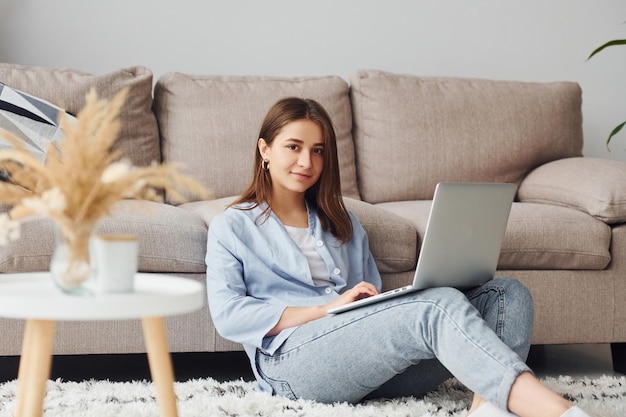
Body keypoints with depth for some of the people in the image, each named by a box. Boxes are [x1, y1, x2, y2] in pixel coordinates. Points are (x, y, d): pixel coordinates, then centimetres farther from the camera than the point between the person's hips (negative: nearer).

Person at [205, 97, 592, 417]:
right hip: (294, 357, -6)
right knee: (441, 304, -31)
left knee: (508, 293, -15)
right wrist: (327, 309, -10)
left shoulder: (341, 222, 31)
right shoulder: (232, 227, 15)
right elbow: (227, 315, -1)